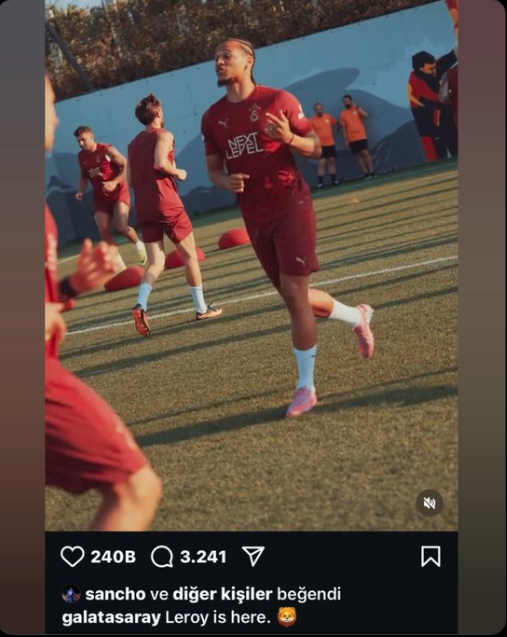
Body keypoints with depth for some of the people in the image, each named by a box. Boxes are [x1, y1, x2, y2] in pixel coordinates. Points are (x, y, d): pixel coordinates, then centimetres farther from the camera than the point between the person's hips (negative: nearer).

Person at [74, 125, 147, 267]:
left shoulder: (107, 150, -14)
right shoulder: (81, 157, 4)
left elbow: (126, 166, -14)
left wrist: (115, 182, -25)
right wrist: (80, 192, 0)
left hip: (118, 192, -6)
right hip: (100, 196, 6)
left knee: (121, 226, -19)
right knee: (103, 232, -6)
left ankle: (139, 244, 13)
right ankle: (119, 264, 3)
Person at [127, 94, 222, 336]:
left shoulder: (133, 144, 17)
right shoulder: (163, 135, -4)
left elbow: (130, 180, 16)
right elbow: (160, 163, -22)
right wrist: (178, 172, -5)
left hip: (144, 209, 6)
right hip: (167, 205, -6)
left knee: (156, 263, 4)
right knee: (190, 255, 9)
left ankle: (140, 305, -21)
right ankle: (201, 309, 15)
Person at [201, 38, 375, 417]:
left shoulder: (278, 101, -5)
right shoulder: (213, 118, 7)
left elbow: (316, 148, -2)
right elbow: (214, 169, 13)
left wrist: (290, 138, -23)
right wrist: (226, 181, -11)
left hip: (291, 206, -5)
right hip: (255, 218, 5)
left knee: (293, 292, -12)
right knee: (293, 295, 12)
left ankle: (306, 387, -4)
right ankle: (357, 317, 39)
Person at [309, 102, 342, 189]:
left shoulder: (328, 117, 3)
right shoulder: (312, 120, -9)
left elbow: (336, 124, 20)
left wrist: (333, 131, 10)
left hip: (330, 143, 4)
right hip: (320, 145, -4)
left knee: (331, 161, 11)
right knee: (321, 163, -10)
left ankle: (334, 180, 20)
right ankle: (320, 182, -9)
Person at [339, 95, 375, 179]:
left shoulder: (357, 109, 3)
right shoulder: (343, 114, 6)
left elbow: (365, 115, -14)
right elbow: (343, 128, 7)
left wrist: (357, 107, -12)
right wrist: (346, 140, 2)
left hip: (361, 136, -2)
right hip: (352, 139, 2)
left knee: (365, 153, -10)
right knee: (358, 155, 2)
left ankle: (371, 171, -7)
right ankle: (365, 173, 6)